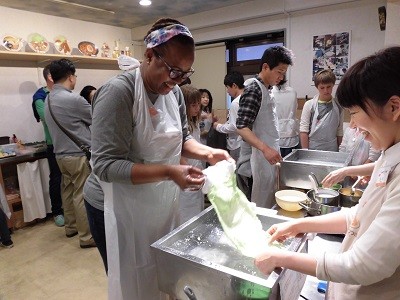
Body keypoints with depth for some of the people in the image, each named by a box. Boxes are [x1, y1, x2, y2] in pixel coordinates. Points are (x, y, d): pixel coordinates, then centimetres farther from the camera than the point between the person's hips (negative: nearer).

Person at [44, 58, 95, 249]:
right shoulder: (73, 99, -19)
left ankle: (71, 227, 32)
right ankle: (87, 237, 5)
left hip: (61, 153, 9)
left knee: (68, 191, 18)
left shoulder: (48, 100, 8)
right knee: (82, 195, -3)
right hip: (78, 154, -8)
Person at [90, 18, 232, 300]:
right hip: (128, 209, -6)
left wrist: (207, 152, -10)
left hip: (166, 202, 6)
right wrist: (168, 172, -32)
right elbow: (106, 165, -24)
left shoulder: (174, 92, -1)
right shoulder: (118, 92, -21)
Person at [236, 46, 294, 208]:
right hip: (263, 157, -9)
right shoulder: (253, 90, -15)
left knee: (271, 201, 18)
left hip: (272, 156, 9)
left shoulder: (267, 89, 13)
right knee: (262, 205, 2)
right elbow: (242, 127, -23)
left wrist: (273, 150, 18)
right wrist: (265, 149, -34)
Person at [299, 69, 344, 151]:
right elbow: (303, 131, -6)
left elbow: (339, 132, 6)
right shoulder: (309, 105, -4)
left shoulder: (338, 107, 3)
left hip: (332, 150, 2)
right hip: (312, 148, -2)